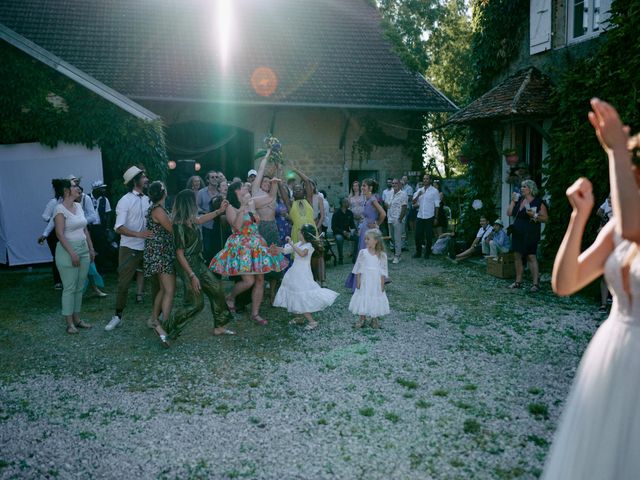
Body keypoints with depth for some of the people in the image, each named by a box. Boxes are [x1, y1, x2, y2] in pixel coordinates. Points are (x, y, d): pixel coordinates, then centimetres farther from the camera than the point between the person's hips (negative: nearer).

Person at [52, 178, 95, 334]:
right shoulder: (60, 209, -11)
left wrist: (91, 249, 13)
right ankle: (70, 323, 8)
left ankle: (77, 319, 20)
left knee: (80, 287, 11)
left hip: (83, 250, 7)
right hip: (68, 251, -7)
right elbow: (60, 234, -17)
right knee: (69, 288, -1)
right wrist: (72, 253, -21)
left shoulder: (78, 206, 11)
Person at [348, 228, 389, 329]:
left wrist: (382, 284, -1)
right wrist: (358, 281, -4)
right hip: (364, 282, 0)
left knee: (375, 299, 6)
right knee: (363, 299, 5)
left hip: (376, 283, 0)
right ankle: (361, 319, 19)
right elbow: (358, 268, -1)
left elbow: (383, 271, 0)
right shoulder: (363, 253, -4)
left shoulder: (382, 255, -5)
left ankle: (374, 319, 21)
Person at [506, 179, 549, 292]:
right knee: (517, 256, 9)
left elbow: (545, 218, -8)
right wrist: (513, 201, 1)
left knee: (531, 257, -10)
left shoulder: (538, 202, -7)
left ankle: (535, 283, -8)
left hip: (530, 235, -7)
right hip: (517, 233, 7)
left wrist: (534, 215, -23)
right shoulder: (519, 200, 12)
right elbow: (509, 213, 9)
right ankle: (518, 282, 16)